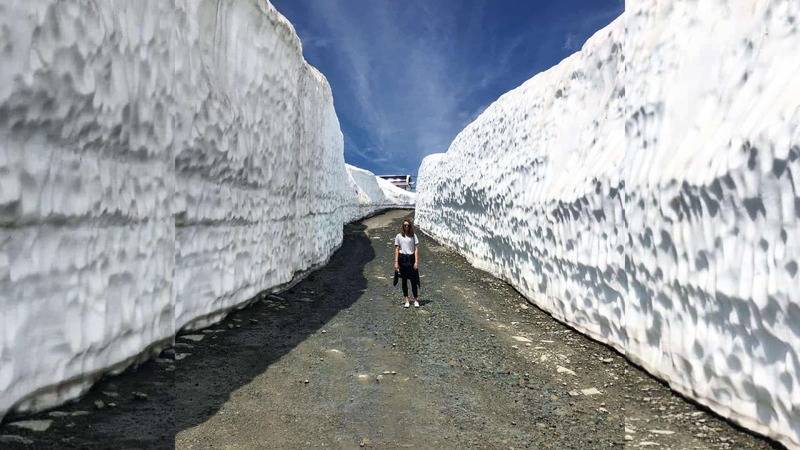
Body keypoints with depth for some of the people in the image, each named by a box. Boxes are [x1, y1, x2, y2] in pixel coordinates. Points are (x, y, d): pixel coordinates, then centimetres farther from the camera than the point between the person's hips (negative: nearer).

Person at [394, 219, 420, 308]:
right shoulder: (399, 236, 4)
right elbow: (397, 249, 4)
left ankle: (416, 300, 10)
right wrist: (396, 262, -2)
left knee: (413, 280, 0)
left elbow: (416, 249, 0)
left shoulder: (413, 236, 3)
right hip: (402, 259, 1)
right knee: (404, 280, 7)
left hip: (411, 258, -1)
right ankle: (406, 300, 14)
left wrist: (416, 262, -7)